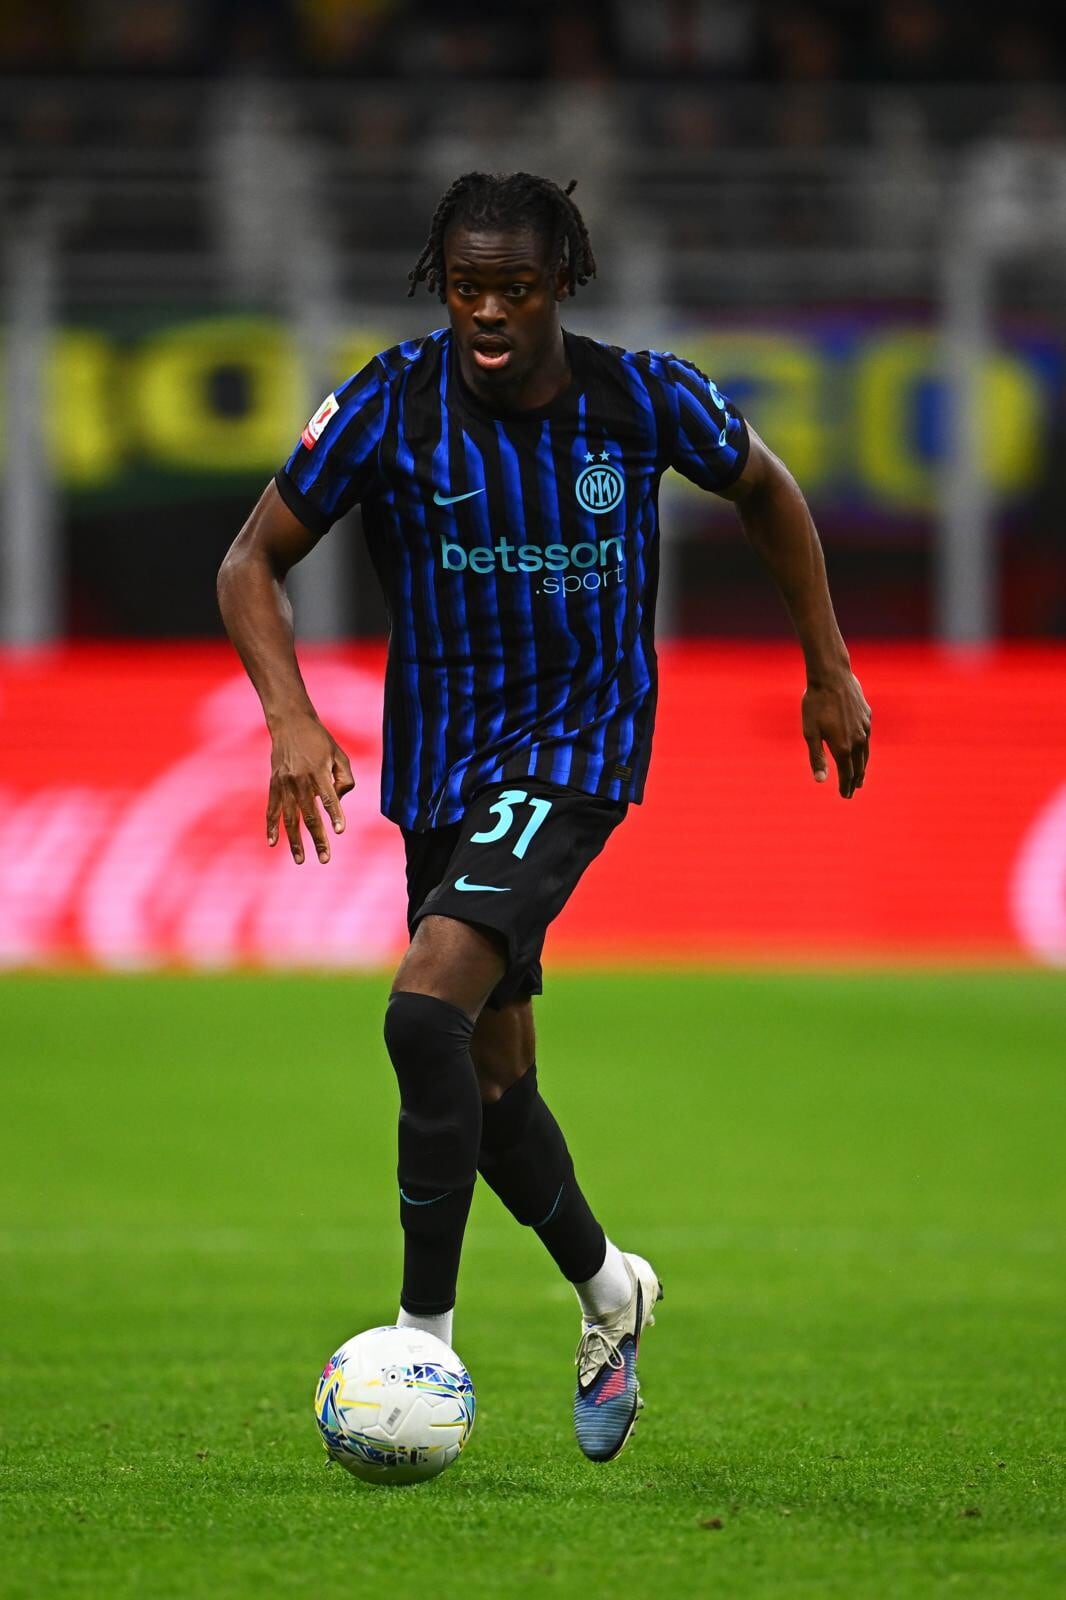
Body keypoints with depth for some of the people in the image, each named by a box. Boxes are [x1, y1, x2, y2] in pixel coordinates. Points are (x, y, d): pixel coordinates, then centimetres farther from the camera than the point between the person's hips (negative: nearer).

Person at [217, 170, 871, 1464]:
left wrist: (828, 669, 12)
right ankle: (607, 1289, 39)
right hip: (441, 762, 3)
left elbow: (764, 489, 10)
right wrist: (291, 718, -21)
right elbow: (255, 560, -5)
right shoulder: (391, 405, -11)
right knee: (490, 1077, 12)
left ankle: (424, 1333, -19)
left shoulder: (644, 399, -11)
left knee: (428, 1008, -25)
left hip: (576, 750, -3)